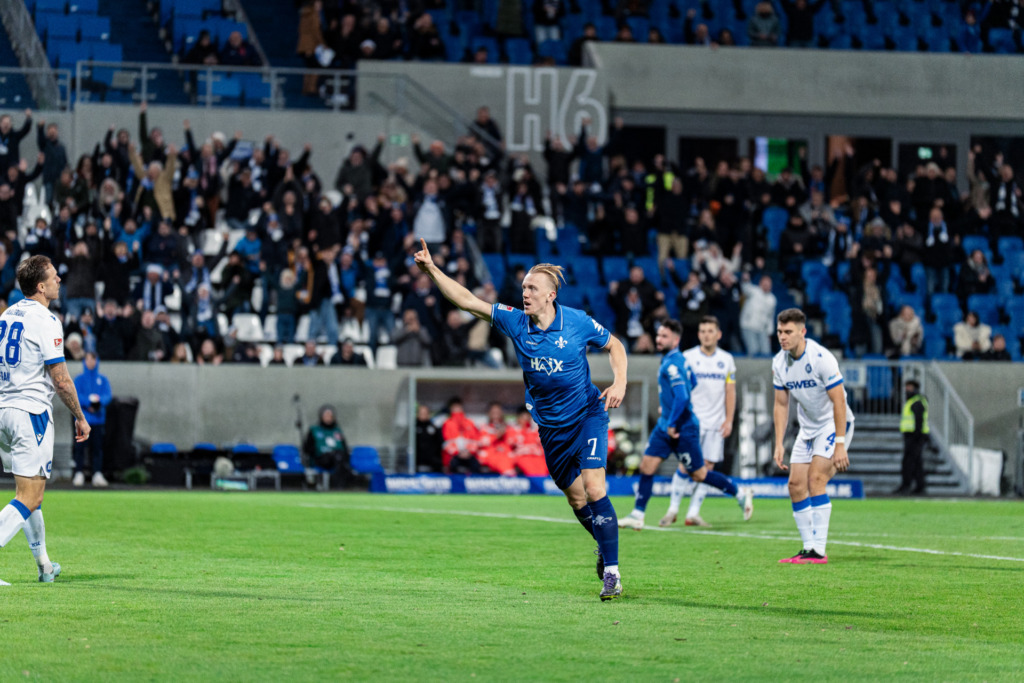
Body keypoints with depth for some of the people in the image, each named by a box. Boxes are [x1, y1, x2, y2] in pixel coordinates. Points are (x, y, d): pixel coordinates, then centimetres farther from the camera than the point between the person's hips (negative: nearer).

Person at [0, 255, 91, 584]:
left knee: (31, 491, 21)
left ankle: (44, 565, 30)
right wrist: (80, 418, -3)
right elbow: (61, 380, -14)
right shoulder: (45, 321, -13)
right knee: (29, 498, -9)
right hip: (31, 412, -8)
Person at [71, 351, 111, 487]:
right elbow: (75, 395, -5)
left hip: (98, 418, 2)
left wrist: (99, 401, -21)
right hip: (82, 417, -2)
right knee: (80, 445, -5)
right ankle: (79, 474, -2)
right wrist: (88, 403, -20)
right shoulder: (79, 380, 8)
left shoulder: (103, 380, 12)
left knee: (97, 446, -1)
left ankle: (97, 474, 1)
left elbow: (108, 396, 1)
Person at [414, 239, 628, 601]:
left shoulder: (577, 322, -14)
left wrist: (619, 383, -14)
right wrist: (431, 269, -21)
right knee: (576, 499, 10)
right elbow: (467, 301, -11)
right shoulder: (515, 321, -8)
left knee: (593, 489, -18)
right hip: (550, 425, 4)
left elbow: (614, 345, 2)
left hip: (587, 414, -4)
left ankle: (611, 571, -14)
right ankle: (604, 545, 38)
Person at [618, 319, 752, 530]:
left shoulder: (672, 364, -21)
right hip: (666, 425, 10)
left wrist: (672, 424, -21)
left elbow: (682, 397, -29)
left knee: (699, 475, 3)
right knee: (647, 466, 1)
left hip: (683, 429, -10)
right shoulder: (679, 359, 8)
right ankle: (637, 516, 3)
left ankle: (740, 493, 20)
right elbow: (692, 382, 24)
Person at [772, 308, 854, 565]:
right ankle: (809, 548, 7)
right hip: (808, 427, 7)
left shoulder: (821, 358, -24)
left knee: (815, 479, -20)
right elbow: (781, 404, 7)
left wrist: (840, 445, -25)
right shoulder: (779, 363, -2)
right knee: (796, 485, 0)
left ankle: (819, 551, -20)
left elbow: (839, 401, -22)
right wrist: (779, 444, 0)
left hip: (834, 424, -7)